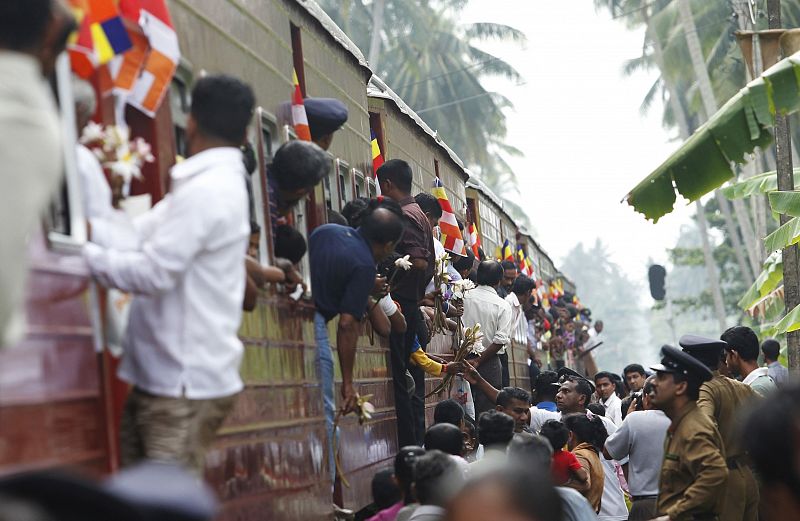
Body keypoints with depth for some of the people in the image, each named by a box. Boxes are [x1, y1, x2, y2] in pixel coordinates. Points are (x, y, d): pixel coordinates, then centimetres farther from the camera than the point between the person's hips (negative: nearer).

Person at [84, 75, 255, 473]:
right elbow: (137, 239, 8)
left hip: (184, 385, -10)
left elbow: (153, 272, -21)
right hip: (163, 376, 10)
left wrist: (82, 253, -10)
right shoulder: (214, 183, 15)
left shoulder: (206, 190, -17)